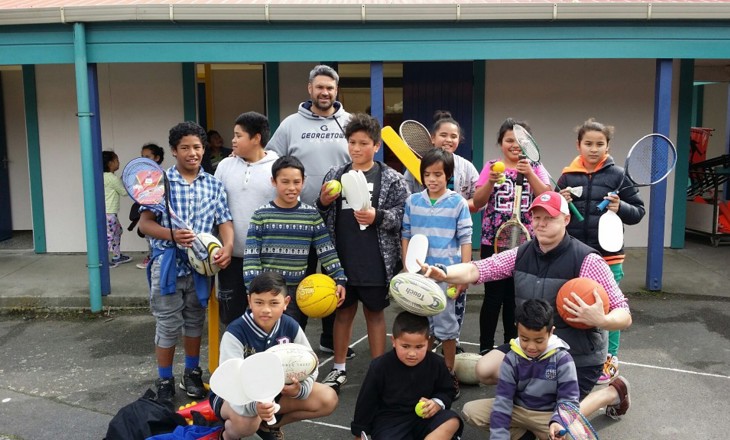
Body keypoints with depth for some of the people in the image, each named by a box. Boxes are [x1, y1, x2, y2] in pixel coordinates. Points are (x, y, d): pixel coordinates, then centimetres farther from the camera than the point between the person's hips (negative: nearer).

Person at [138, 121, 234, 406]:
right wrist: (171, 235, -25)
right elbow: (144, 223, -7)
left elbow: (224, 222, -1)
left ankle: (192, 374, 33)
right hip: (167, 263, -3)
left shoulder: (214, 185, 4)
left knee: (195, 320, 16)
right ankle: (165, 381, 20)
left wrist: (227, 247, -21)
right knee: (168, 324, 4)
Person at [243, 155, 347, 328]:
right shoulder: (261, 215, -4)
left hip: (299, 291, 1)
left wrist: (340, 280, -9)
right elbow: (251, 257, -5)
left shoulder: (312, 215, 0)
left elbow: (327, 251, 1)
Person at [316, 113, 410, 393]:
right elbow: (322, 218, 12)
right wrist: (323, 203, -8)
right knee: (343, 311, 14)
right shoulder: (335, 176, 7)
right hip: (341, 259, 3)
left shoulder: (391, 178, -3)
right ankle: (339, 369, 27)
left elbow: (403, 214, -8)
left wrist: (378, 217, -22)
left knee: (374, 312, 11)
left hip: (375, 261, -3)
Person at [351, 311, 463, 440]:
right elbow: (366, 402, -3)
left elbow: (447, 392, 9)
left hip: (423, 417, 3)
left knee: (452, 421, -26)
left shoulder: (436, 364, -9)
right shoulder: (380, 367, -15)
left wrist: (437, 403, -13)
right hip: (389, 421, -2)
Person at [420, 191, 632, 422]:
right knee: (485, 371, -3)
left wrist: (601, 320, -43)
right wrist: (443, 273, -36)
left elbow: (624, 315, -20)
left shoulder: (587, 261, -22)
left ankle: (612, 392, 17)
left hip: (577, 357, -5)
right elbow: (477, 269, -15)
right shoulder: (522, 254, -5)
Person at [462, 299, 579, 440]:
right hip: (517, 410, 2)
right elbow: (503, 399, -13)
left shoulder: (562, 358, -16)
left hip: (548, 416, -2)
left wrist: (557, 421, -37)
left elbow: (568, 399, -16)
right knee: (470, 411, -16)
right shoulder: (512, 359, -11)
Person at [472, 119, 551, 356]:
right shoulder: (491, 166, 2)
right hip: (493, 241, -1)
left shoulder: (535, 167, 5)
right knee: (493, 296, -1)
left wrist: (529, 174, -20)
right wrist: (491, 181, -21)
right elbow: (477, 203, -4)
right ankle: (485, 348, 12)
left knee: (515, 296, 9)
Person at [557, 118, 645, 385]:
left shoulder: (618, 175, -3)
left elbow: (639, 212, 0)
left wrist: (620, 208, -19)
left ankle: (609, 359, 26)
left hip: (607, 256, -2)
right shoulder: (568, 176, 4)